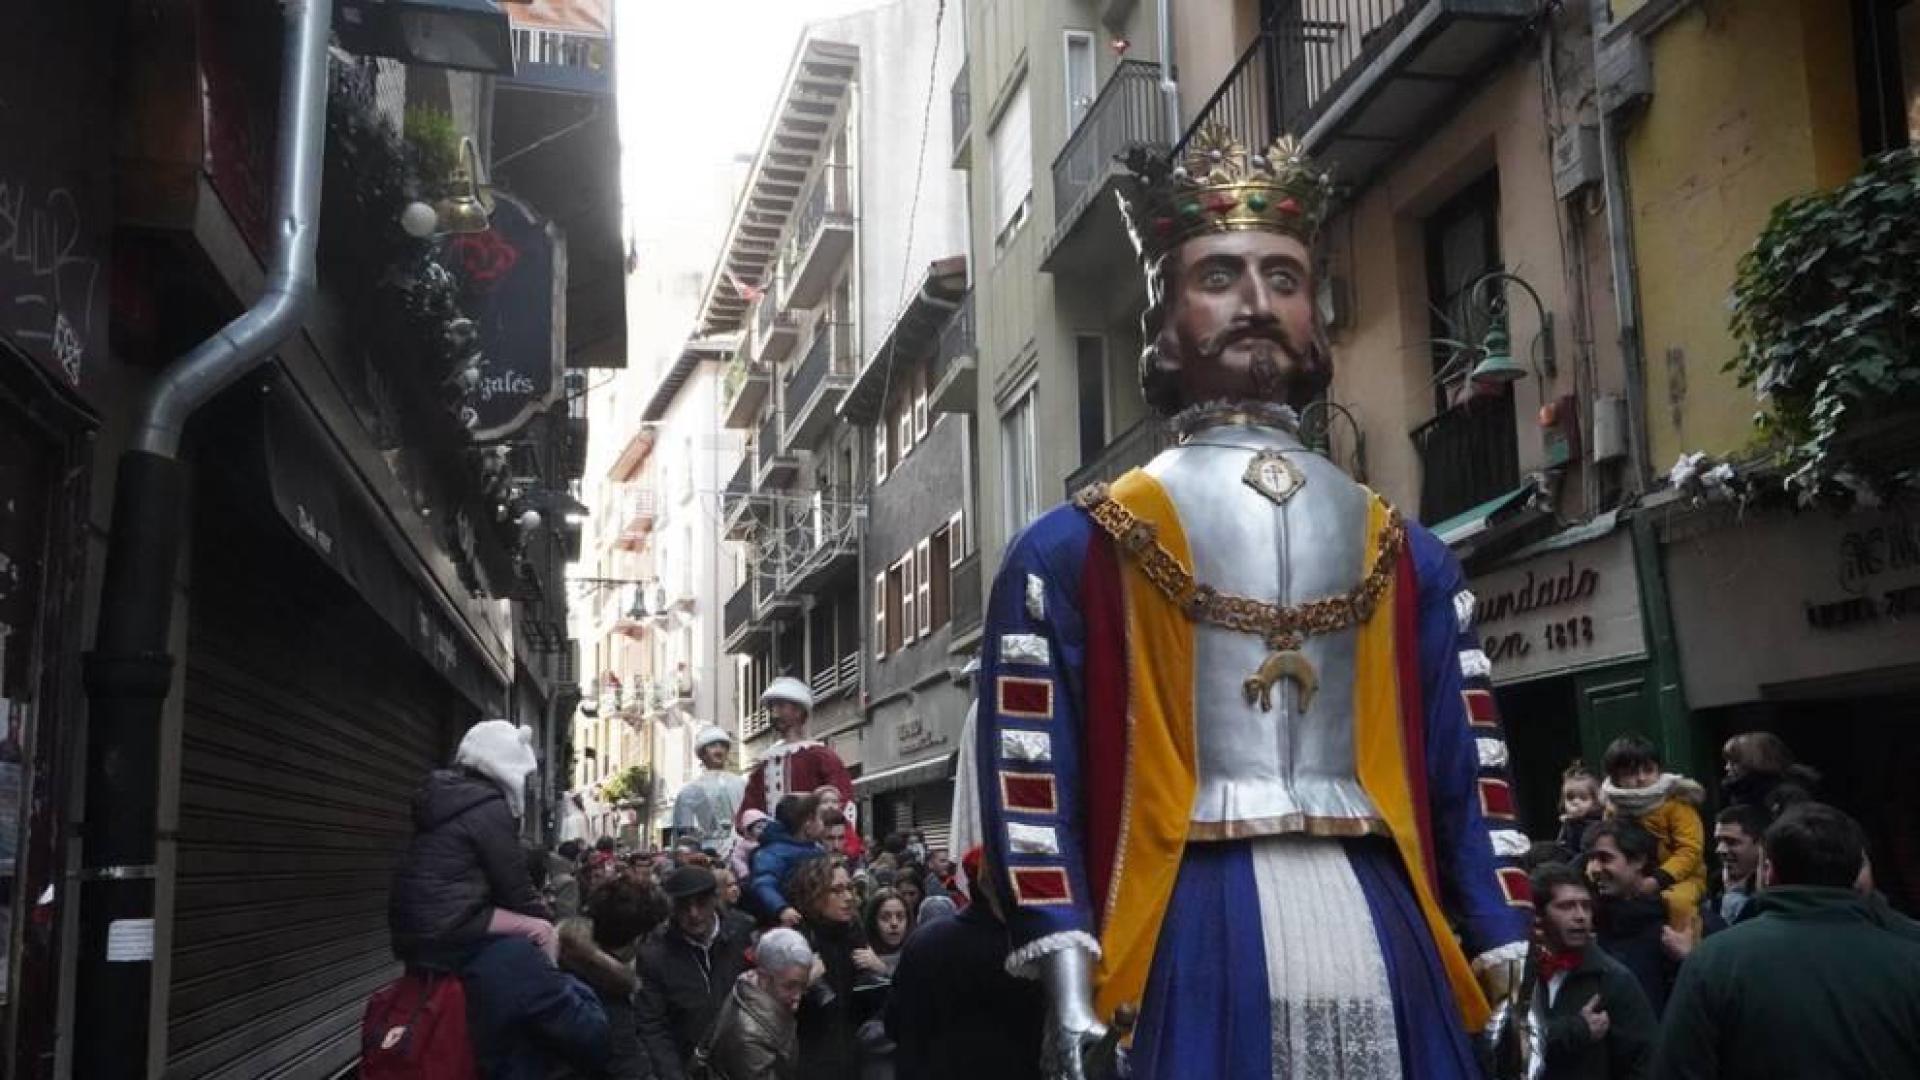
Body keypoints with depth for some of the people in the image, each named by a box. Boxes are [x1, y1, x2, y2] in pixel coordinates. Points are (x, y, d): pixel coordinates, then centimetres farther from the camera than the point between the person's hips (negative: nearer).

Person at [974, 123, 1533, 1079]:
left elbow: (1469, 778, 11)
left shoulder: (1407, 556, 14)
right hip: (1187, 939, -3)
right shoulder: (1068, 554, 3)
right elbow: (1031, 782, -3)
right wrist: (1069, 992, -13)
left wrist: (1513, 989, 5)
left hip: (1384, 939, 3)